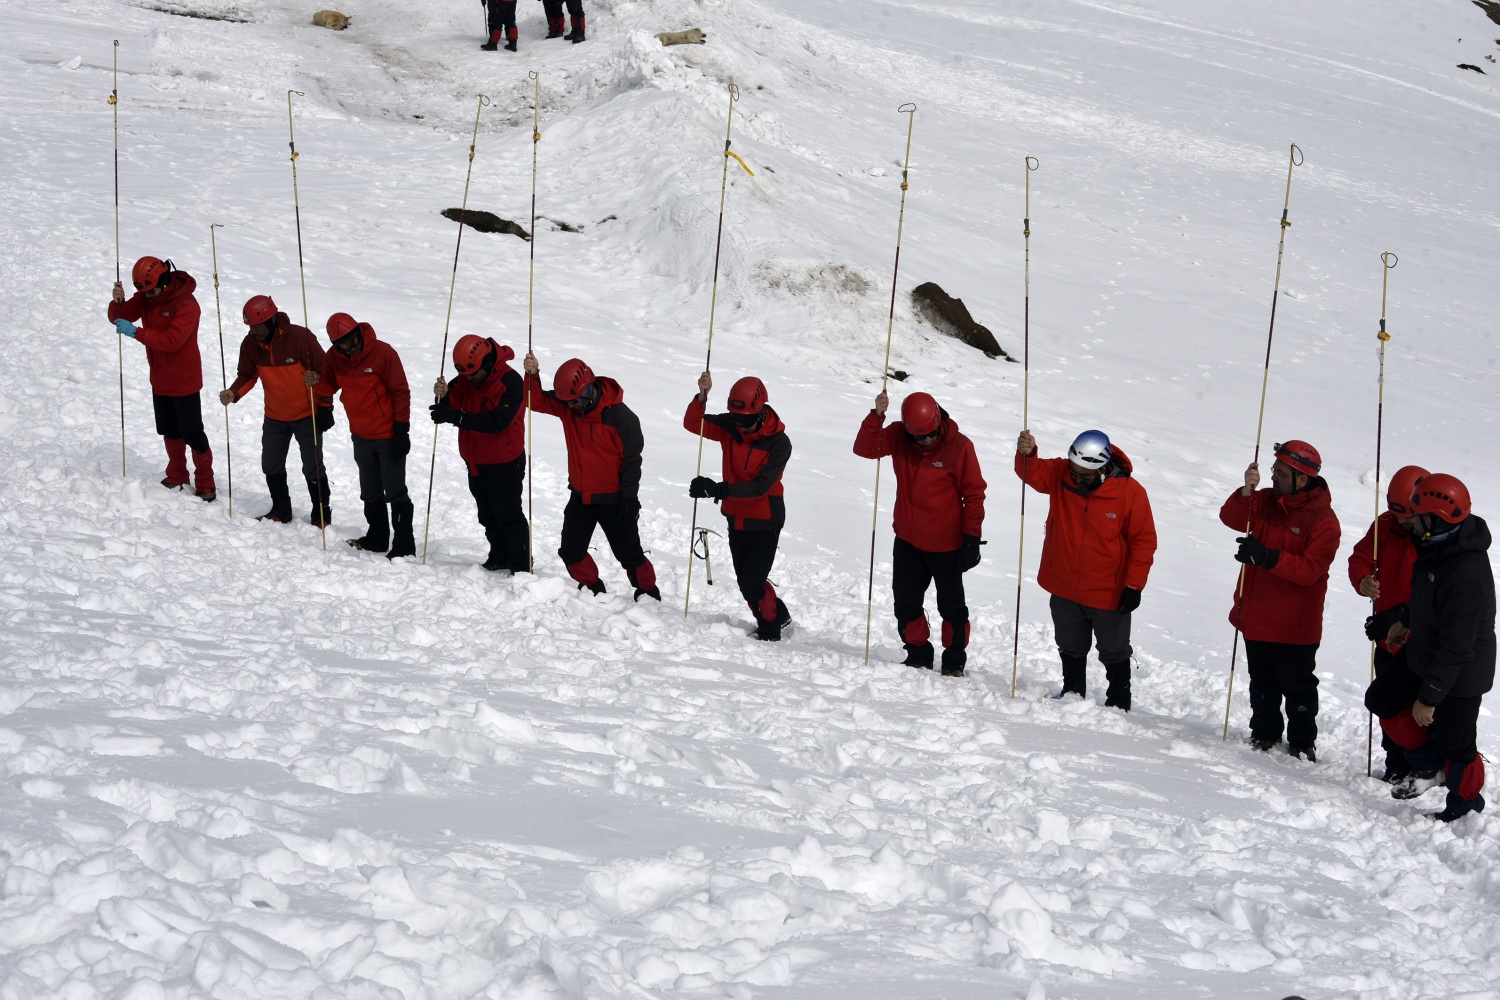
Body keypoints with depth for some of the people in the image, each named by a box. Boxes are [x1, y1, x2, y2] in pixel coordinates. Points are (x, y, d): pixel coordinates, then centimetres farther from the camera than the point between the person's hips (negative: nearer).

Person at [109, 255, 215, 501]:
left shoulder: (186, 304, -24)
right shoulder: (146, 297, -1)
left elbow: (172, 340, -32)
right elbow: (120, 316, -3)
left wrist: (136, 332, -34)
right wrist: (118, 301, -25)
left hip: (184, 380, -7)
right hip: (160, 379, 7)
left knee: (192, 434, -1)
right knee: (169, 432, 18)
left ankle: (205, 485, 9)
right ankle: (177, 477, 32)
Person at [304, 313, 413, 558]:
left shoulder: (383, 353, -19)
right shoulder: (335, 357, -4)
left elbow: (401, 392, -15)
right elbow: (331, 386, 8)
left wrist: (401, 430, -16)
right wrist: (316, 382, -15)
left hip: (388, 436, -6)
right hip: (361, 436, 6)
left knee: (395, 492, -2)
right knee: (370, 493, 19)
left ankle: (404, 545, 5)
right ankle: (377, 538, 33)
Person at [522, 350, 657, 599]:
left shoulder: (620, 417, -22)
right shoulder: (566, 406, -5)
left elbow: (631, 460, -17)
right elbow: (537, 401, -5)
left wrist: (630, 501, -15)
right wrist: (532, 376, -25)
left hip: (613, 500, -6)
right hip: (580, 496, 6)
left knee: (629, 553, 4)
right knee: (571, 551, 10)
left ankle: (648, 595, 20)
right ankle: (593, 589, 29)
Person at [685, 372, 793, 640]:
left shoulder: (779, 442, -21)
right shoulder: (729, 426, -8)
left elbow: (760, 485, -28)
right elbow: (693, 424, -15)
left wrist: (719, 490, -37)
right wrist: (702, 396, -33)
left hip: (765, 522, -6)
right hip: (737, 518, 6)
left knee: (752, 583, -7)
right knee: (745, 581, 16)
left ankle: (770, 633, 13)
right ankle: (779, 616, 37)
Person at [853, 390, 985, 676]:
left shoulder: (959, 447, -15)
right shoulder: (898, 437, -5)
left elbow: (974, 494, -10)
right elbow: (864, 448, -12)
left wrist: (972, 537, -11)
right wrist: (877, 416, -25)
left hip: (946, 545, -4)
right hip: (907, 540, 4)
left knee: (951, 607, 7)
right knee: (906, 603, 11)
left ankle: (954, 660, 20)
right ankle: (918, 654, 25)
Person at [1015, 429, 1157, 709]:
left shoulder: (1130, 492, -18)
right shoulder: (1059, 474, -10)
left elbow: (1144, 541, -11)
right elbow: (1033, 473, -25)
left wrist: (1135, 586, -13)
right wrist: (1026, 454, -48)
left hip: (1109, 595, -3)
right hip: (1064, 591, 3)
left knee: (1114, 653, 16)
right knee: (1071, 648, 22)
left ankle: (1119, 703, 33)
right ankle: (1072, 693, 40)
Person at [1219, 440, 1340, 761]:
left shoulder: (1323, 520, -16)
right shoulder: (1265, 501, 3)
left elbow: (1310, 569, -25)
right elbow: (1231, 518, -9)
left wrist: (1268, 557, -35)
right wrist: (1246, 492, -28)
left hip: (1294, 626, -6)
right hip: (1256, 617, 6)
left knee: (1297, 687, 7)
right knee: (1262, 684, 18)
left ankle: (1302, 742, 20)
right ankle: (1264, 733, 32)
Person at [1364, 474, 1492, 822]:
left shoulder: (1467, 575, -37)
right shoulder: (1437, 544, -10)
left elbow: (1456, 646, -30)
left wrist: (1429, 696, -23)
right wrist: (1404, 620, 24)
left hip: (1459, 673, -9)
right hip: (1423, 650, 9)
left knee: (1454, 743, 6)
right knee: (1381, 700, 17)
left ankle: (1464, 807, 29)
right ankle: (1427, 762, 32)